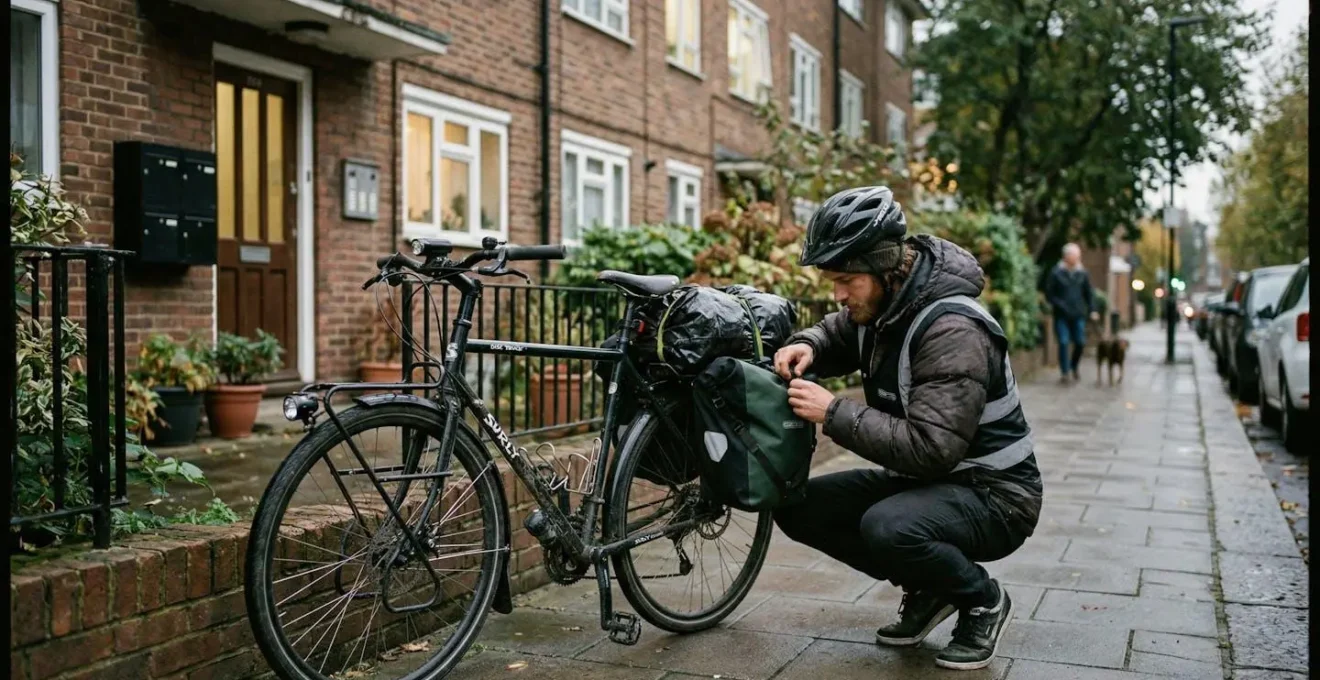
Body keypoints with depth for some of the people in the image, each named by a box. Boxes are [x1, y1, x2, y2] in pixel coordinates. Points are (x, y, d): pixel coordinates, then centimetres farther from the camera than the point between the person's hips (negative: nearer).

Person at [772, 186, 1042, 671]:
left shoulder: (951, 331, -28)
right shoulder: (879, 304, -3)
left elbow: (931, 447, -35)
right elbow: (836, 334, 18)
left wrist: (834, 413, -31)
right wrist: (806, 346, -7)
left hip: (992, 493, -9)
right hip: (920, 477, 9)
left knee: (889, 527, -37)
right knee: (797, 506, -2)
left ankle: (982, 599, -5)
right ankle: (927, 589, 11)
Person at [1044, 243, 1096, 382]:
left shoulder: (1082, 274, 7)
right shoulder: (1056, 273, -2)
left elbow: (1088, 293, 13)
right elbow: (1049, 294, -1)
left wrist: (1092, 310, 1)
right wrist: (1060, 305, -13)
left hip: (1078, 315, 3)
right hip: (1062, 316, -3)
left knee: (1080, 343, 1)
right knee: (1063, 343, -9)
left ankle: (1074, 368, 24)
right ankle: (1065, 372, -3)